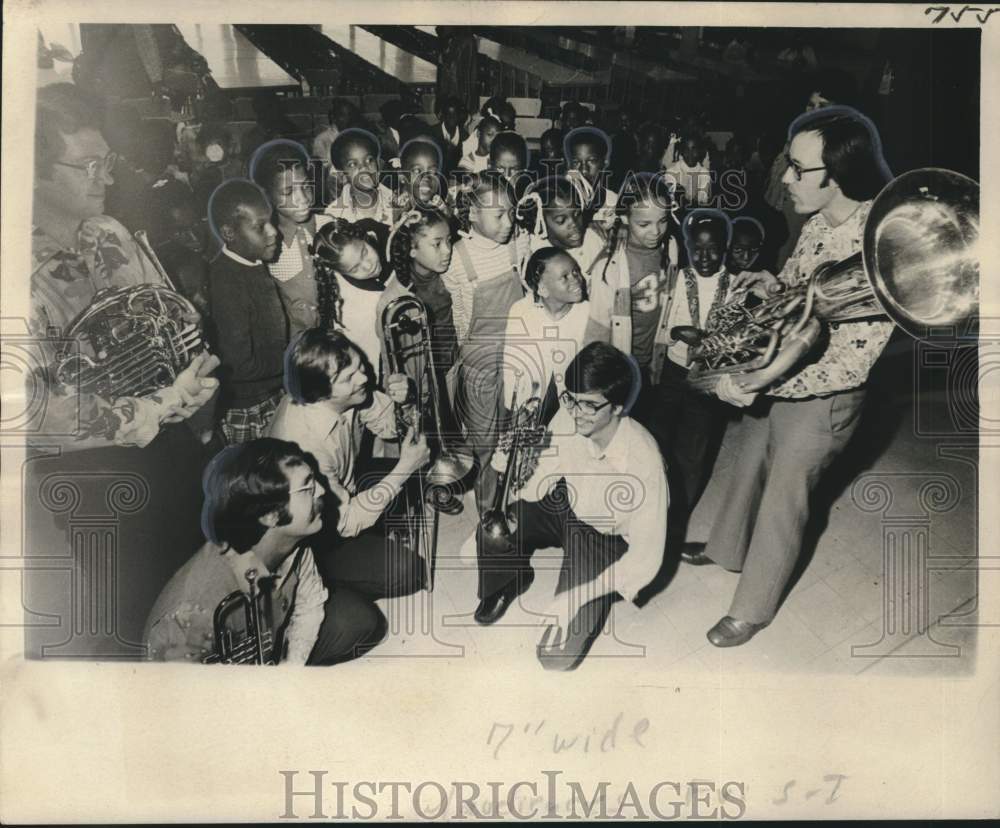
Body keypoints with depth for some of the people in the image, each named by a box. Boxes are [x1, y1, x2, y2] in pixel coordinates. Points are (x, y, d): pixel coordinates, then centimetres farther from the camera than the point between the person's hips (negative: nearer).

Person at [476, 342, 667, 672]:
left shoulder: (642, 462, -36)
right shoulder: (568, 418, -22)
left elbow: (646, 558, -29)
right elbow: (541, 480, -3)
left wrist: (577, 596, -33)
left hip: (610, 541, -5)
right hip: (569, 506, 5)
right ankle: (511, 578, 17)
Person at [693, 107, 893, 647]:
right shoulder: (820, 221, -6)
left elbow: (850, 364, -30)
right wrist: (765, 282, -9)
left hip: (818, 399, -7)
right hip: (771, 374, 7)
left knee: (782, 502, 10)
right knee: (750, 471, 26)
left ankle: (752, 609, 31)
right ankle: (727, 548, 53)